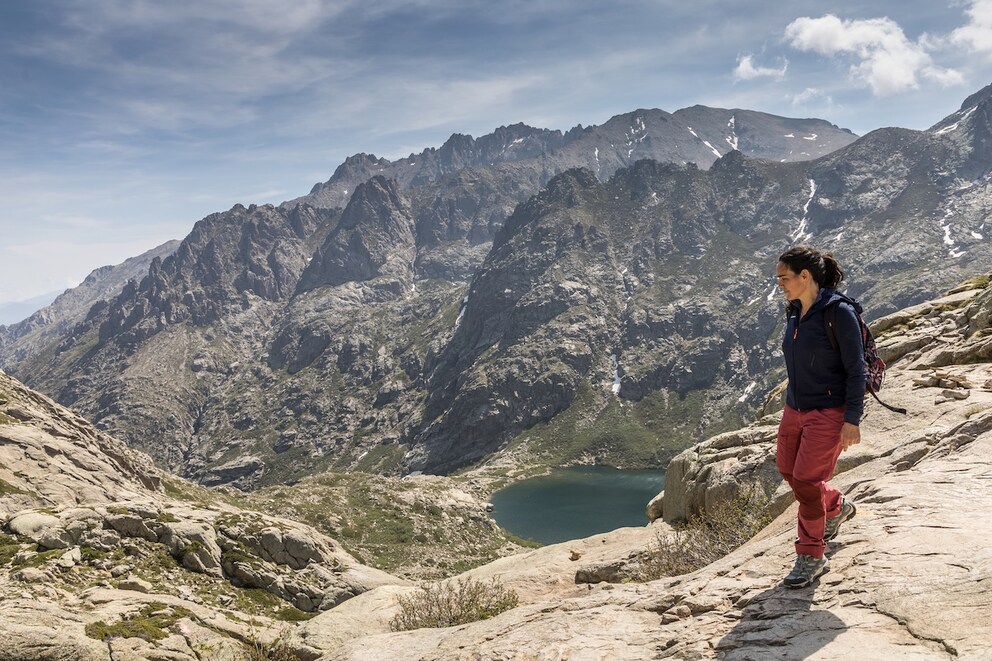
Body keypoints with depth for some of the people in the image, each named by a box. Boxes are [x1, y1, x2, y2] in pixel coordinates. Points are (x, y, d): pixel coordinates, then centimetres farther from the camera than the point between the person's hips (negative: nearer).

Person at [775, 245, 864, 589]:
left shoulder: (839, 313, -17)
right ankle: (836, 507, 44)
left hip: (829, 412, -8)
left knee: (806, 481, -7)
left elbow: (856, 370, -16)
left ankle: (811, 557, 11)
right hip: (795, 409, 8)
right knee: (789, 472, 15)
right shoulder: (795, 313, 5)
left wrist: (852, 420, -18)